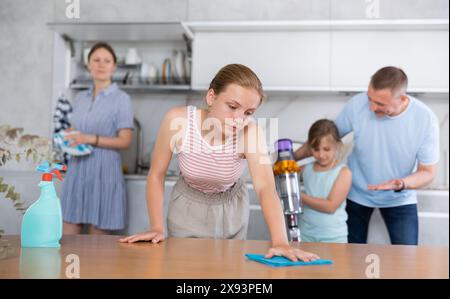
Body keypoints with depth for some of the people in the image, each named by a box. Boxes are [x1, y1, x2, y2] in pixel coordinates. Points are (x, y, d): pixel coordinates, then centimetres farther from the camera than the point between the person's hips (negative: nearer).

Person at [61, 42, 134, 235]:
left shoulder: (121, 99, -4)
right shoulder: (80, 98, 14)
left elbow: (125, 141, -8)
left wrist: (91, 139, -18)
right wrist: (65, 139, 0)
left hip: (104, 172, -5)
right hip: (77, 170, 5)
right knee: (67, 239, 6)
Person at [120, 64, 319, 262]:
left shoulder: (250, 132, -29)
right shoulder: (178, 120, -28)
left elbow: (266, 188, -39)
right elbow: (156, 175, -16)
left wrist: (280, 242, -52)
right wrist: (157, 228, -20)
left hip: (231, 210, 1)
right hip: (188, 208, 0)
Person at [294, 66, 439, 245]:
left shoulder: (426, 119, -23)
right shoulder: (357, 105, -22)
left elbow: (428, 172, -14)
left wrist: (401, 184, -34)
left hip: (400, 199, 0)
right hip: (356, 194, 1)